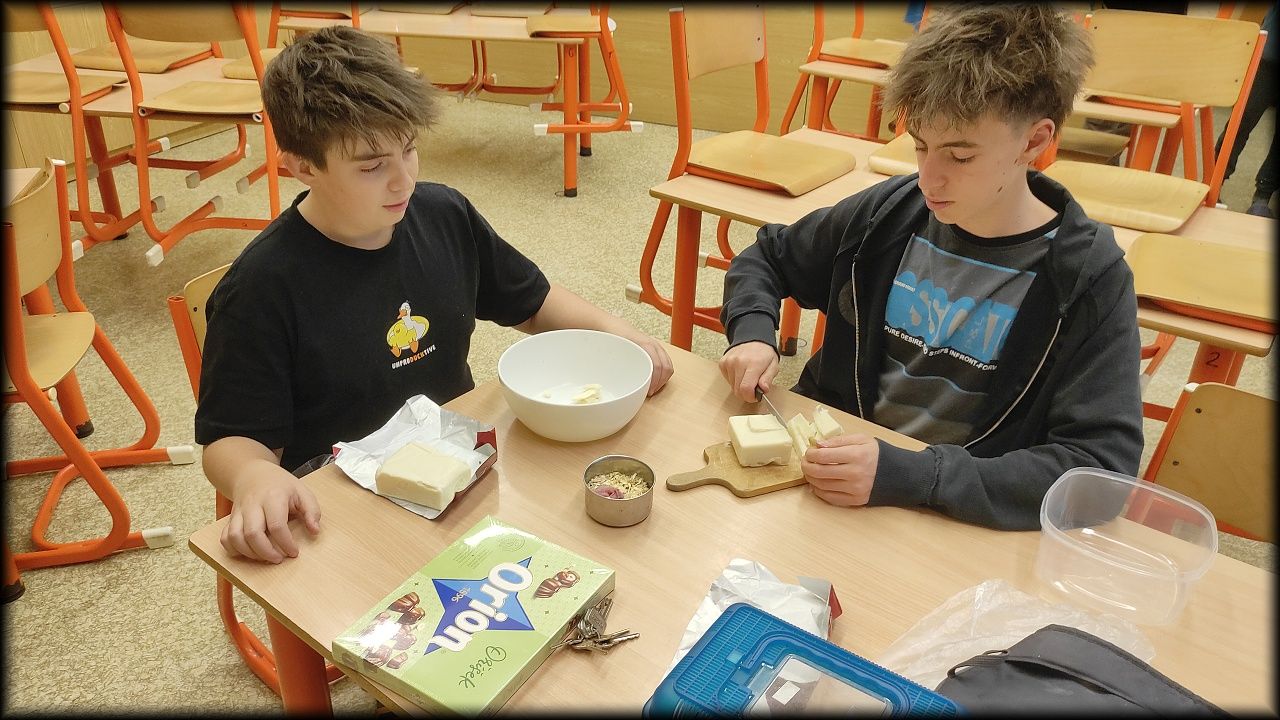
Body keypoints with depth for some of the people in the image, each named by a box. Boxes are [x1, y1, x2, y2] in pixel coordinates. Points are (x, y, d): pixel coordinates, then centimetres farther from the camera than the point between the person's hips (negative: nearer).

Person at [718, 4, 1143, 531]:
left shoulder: (1089, 279, -13)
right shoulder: (888, 214, -3)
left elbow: (1102, 467, -18)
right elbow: (767, 256, 13)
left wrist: (909, 476, -28)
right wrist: (752, 332, -9)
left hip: (962, 522, -3)